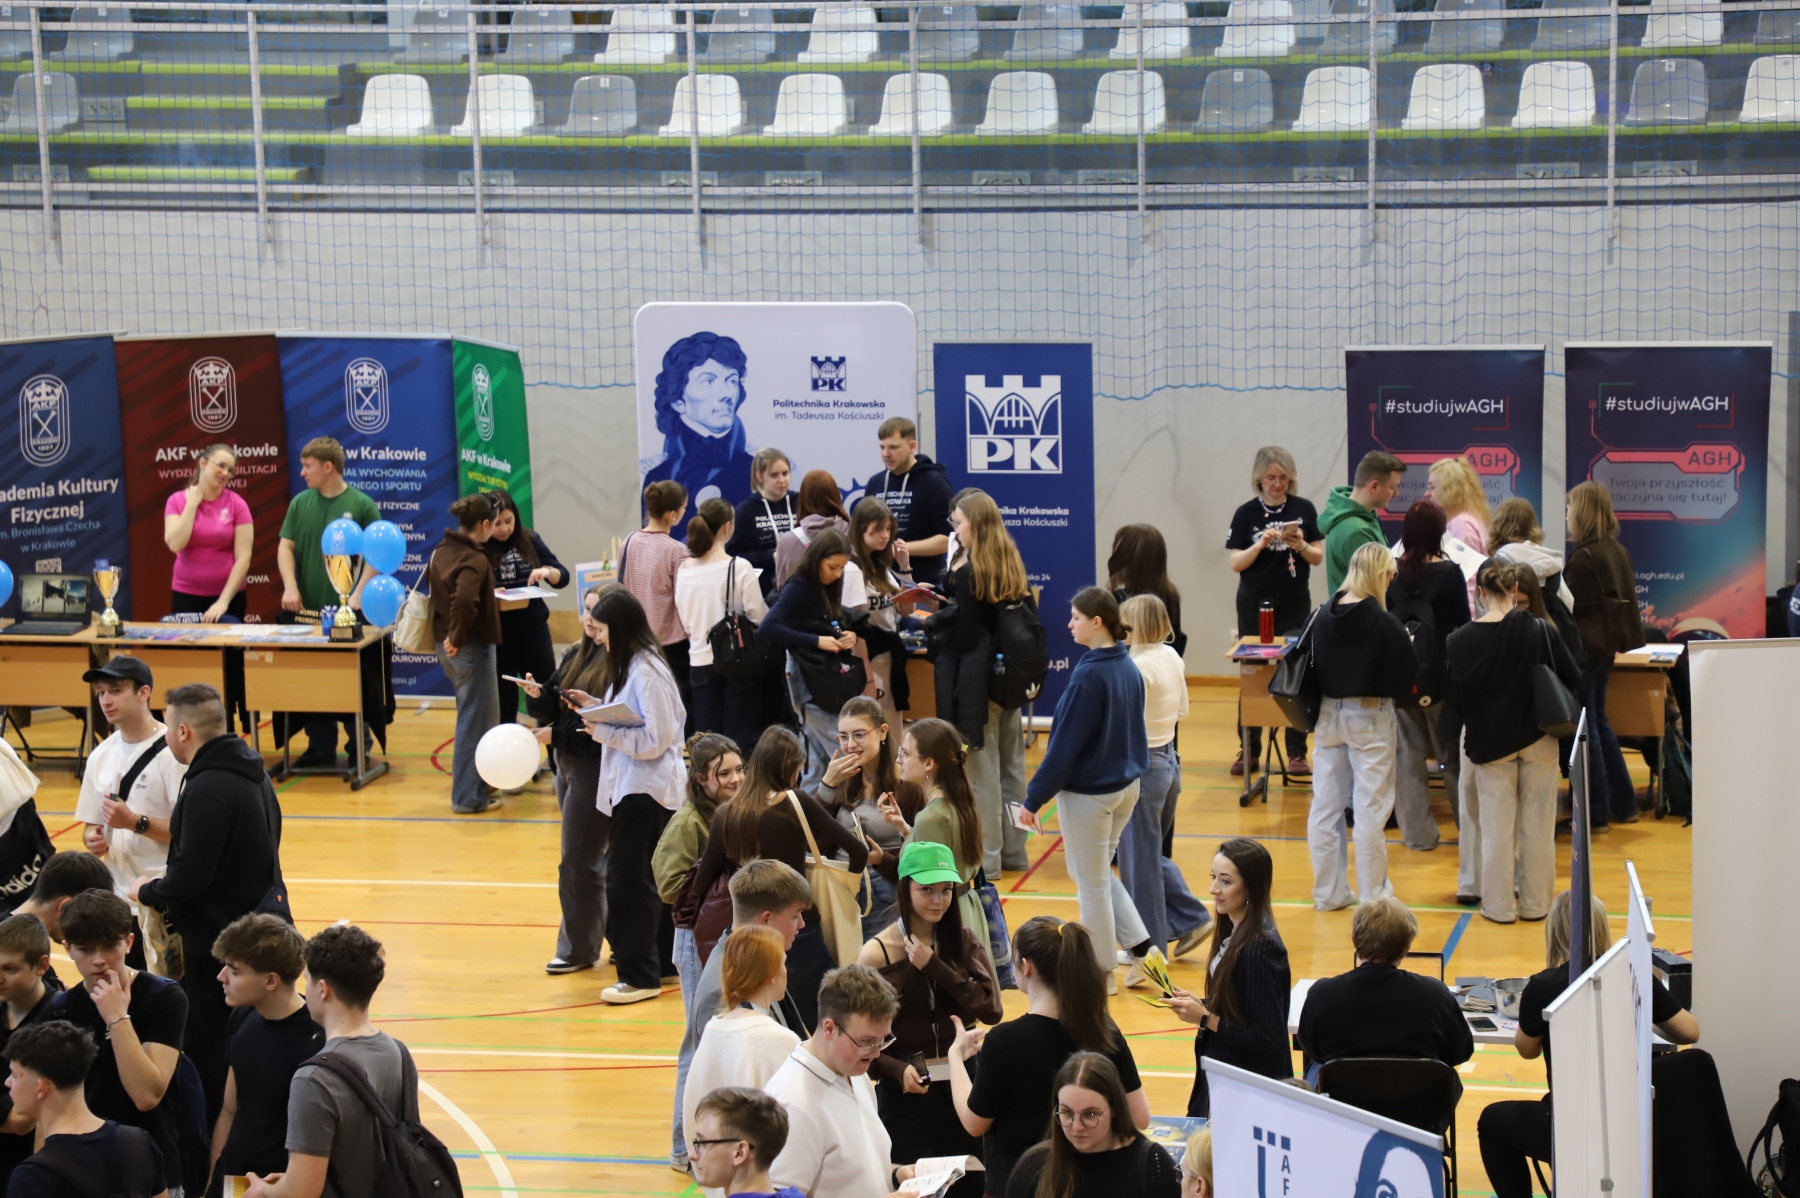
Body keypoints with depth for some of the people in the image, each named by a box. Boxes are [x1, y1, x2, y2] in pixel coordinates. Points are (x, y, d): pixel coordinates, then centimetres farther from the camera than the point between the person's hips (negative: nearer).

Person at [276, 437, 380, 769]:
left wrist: (360, 593, -14)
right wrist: (290, 586, -6)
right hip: (309, 610, 4)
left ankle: (358, 749, 11)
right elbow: (285, 546, 9)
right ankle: (320, 749, 13)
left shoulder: (361, 505, -3)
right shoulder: (300, 503, 8)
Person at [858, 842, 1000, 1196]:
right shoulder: (877, 954, -9)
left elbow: (991, 1009, -11)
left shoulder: (964, 942, 2)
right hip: (906, 1092, -3)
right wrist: (897, 1069, -22)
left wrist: (934, 966, -15)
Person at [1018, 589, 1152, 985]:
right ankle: (1140, 947, 17)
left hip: (1087, 792, -8)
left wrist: (1034, 799, -12)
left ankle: (1101, 972, 20)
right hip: (1126, 786, 8)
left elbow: (1065, 745, -20)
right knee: (1098, 874, 24)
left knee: (1092, 883, 8)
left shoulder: (1089, 675, -22)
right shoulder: (1128, 668, 2)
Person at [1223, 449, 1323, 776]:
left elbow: (1318, 557, 2)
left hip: (1295, 604, 0)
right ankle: (1249, 749, 12)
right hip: (1255, 603, 0)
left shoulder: (1304, 509, 0)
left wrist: (1301, 546, -18)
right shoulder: (1246, 513, -2)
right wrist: (1261, 544, -22)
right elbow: (1236, 563, -6)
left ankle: (1297, 752, 3)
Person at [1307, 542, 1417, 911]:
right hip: (1370, 717, -5)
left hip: (1329, 713, 5)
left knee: (1326, 806, 12)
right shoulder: (1383, 622, -18)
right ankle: (1373, 895, 8)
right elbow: (1407, 673, -12)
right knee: (1371, 808, 3)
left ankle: (1328, 893, 20)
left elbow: (1315, 663, 7)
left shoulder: (1324, 615, -4)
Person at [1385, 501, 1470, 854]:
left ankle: (1418, 832, 9)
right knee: (1452, 755, 10)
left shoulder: (1391, 574, -5)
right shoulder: (1449, 573, -12)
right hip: (1440, 677, -2)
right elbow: (1463, 624, -5)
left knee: (1407, 755, 8)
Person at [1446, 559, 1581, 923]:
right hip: (1538, 739, 0)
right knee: (1536, 822, 11)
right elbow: (1573, 680, -6)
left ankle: (1499, 904, 13)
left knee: (1495, 824, 9)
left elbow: (1456, 697, -5)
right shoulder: (1540, 631, -13)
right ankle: (1535, 902, 18)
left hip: (1488, 742, 0)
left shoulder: (1462, 640, -12)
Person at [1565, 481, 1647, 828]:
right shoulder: (1618, 551, 7)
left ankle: (1595, 814, 1)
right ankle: (1623, 805, 23)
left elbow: (1568, 606, -15)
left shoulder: (1584, 556, -19)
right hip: (1606, 643, 9)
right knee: (1599, 723, 19)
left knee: (1585, 728, -2)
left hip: (1584, 646, -9)